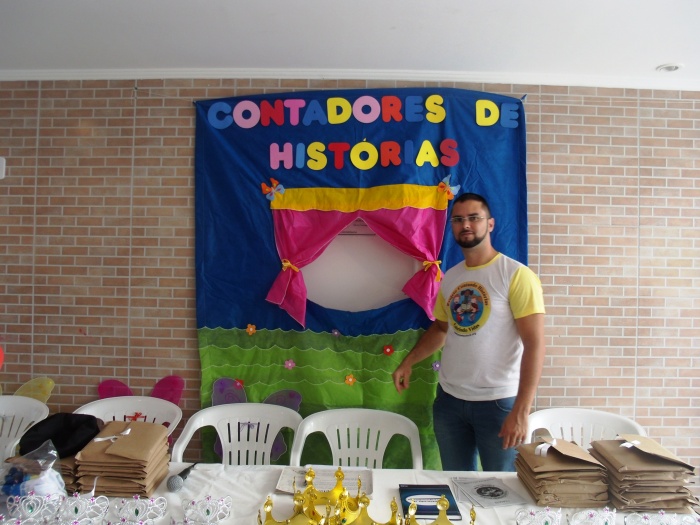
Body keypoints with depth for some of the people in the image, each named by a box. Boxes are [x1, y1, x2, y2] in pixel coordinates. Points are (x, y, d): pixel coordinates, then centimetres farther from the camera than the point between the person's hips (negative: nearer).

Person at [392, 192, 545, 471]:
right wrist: (408, 362, 10)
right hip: (449, 399, 5)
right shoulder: (449, 278, 6)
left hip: (498, 402, -5)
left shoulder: (516, 275, -12)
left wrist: (521, 411, -20)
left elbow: (534, 345, -16)